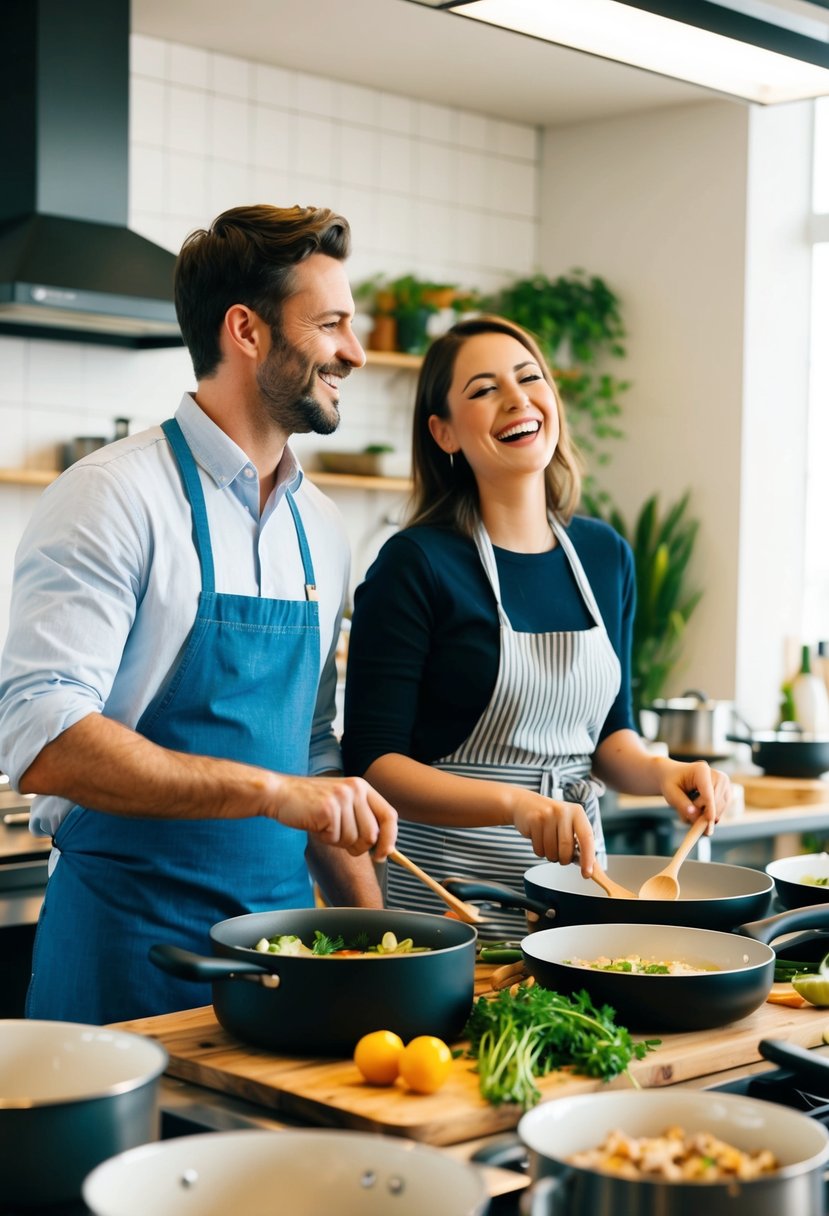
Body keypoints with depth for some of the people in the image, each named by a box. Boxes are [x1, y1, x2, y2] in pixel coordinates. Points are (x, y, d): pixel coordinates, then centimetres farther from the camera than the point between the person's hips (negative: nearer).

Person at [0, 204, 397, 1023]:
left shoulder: (320, 528, 10)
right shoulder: (114, 498, -12)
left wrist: (373, 926, 8)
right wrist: (269, 789, -27)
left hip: (282, 928, 7)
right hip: (132, 948, -6)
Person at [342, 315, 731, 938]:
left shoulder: (606, 555, 5)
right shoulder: (416, 565, -13)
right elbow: (374, 762, -15)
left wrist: (661, 771, -7)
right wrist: (516, 804, -28)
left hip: (578, 874, 5)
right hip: (448, 899, -5)